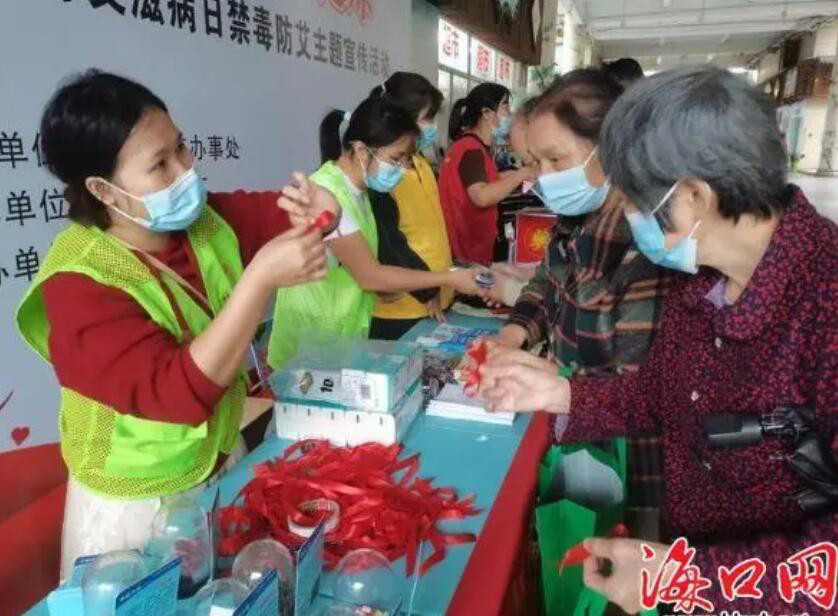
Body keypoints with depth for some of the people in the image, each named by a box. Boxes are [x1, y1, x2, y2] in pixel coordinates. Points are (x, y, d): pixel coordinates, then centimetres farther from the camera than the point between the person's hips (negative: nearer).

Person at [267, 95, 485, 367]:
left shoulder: (357, 189, 4)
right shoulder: (327, 194, -24)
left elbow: (366, 269, 6)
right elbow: (370, 276, -21)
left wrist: (429, 291, -3)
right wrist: (448, 279, -16)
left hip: (344, 334, 8)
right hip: (314, 343, -8)